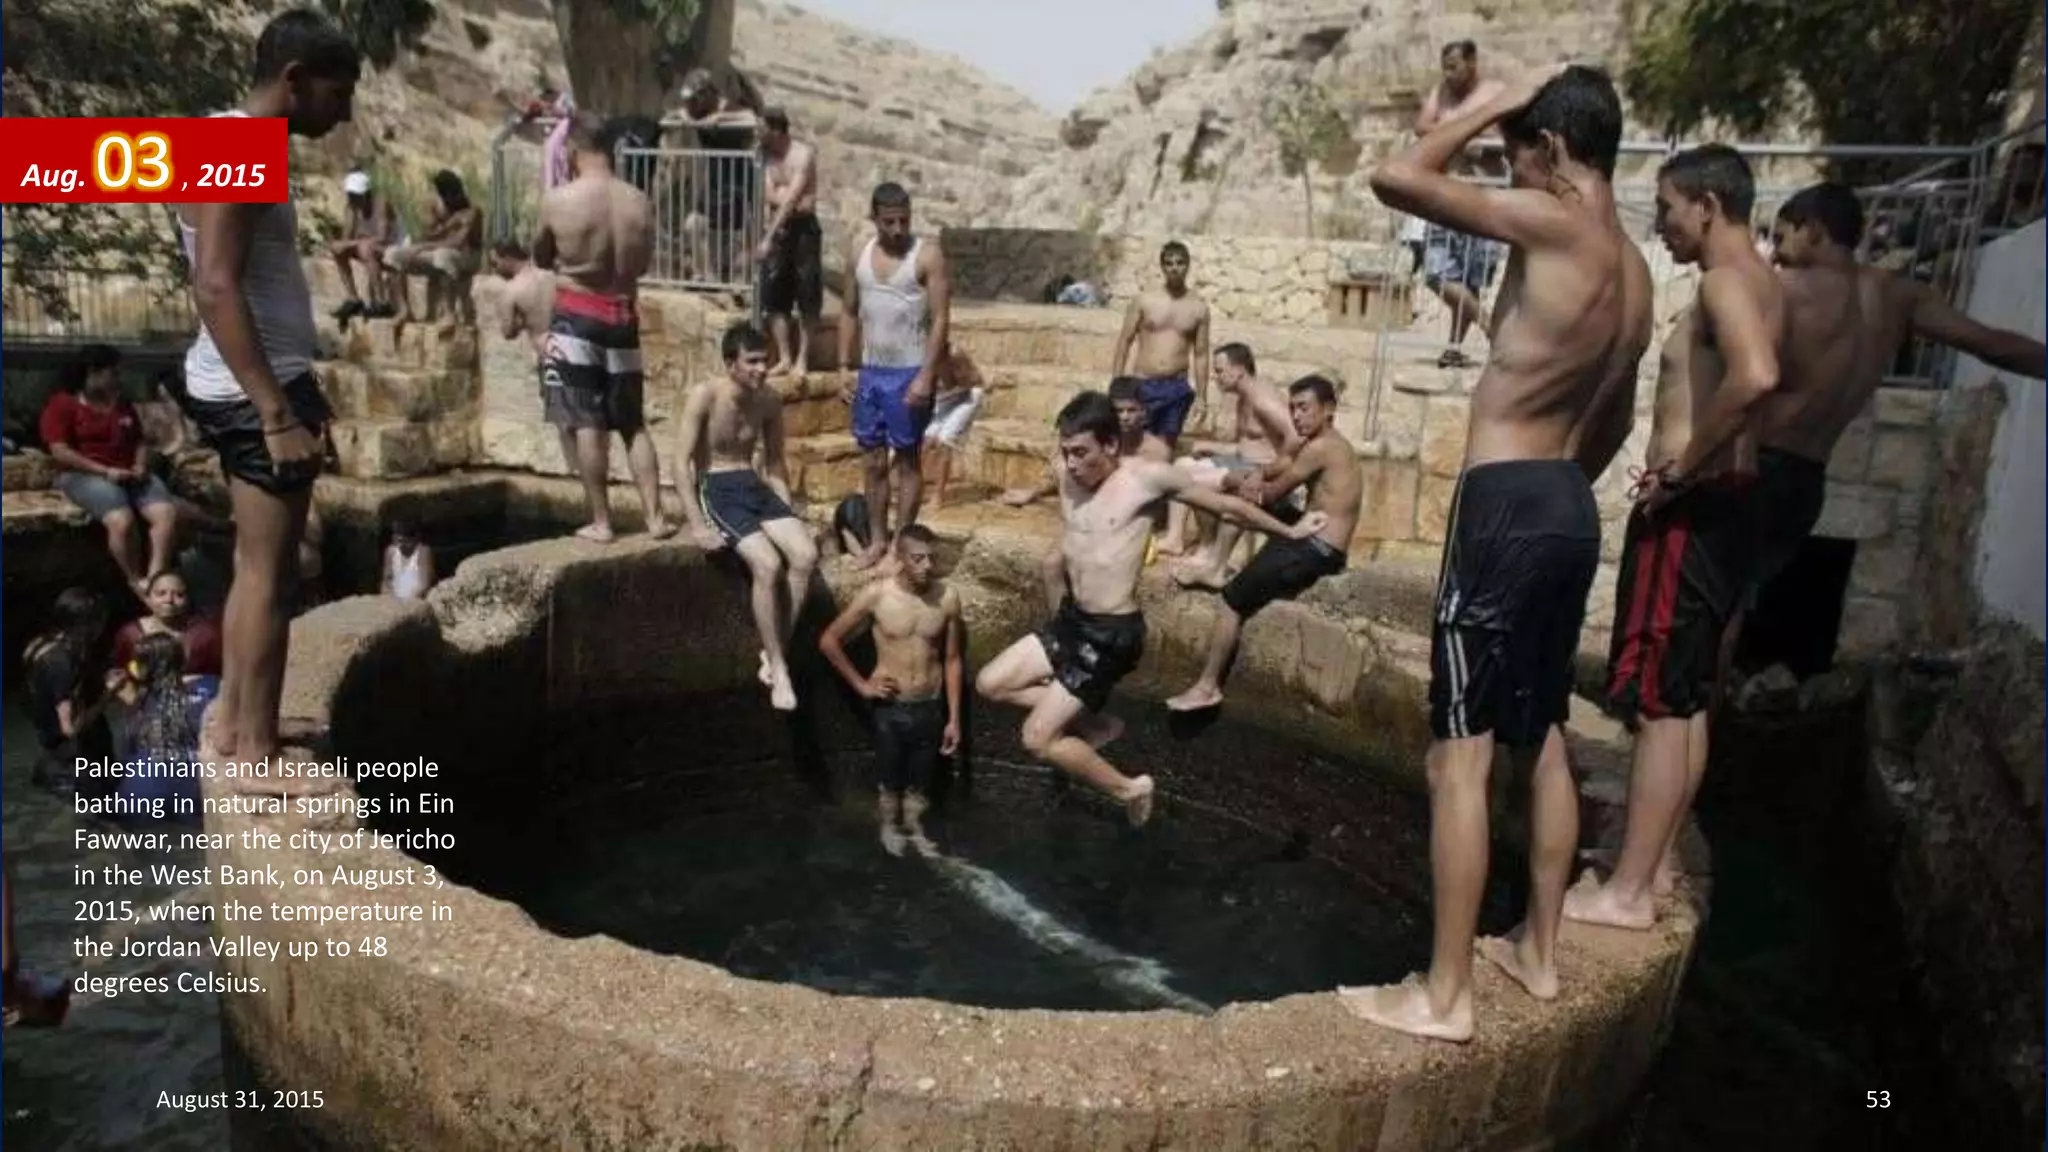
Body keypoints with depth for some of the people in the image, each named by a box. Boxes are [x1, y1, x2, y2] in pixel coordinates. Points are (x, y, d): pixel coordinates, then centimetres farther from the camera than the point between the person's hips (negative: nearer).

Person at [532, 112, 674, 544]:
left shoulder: (558, 201, -10)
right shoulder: (640, 203, -1)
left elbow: (540, 260, 5)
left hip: (575, 319, -3)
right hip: (623, 319, 3)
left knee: (585, 424, 2)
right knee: (633, 424, 11)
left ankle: (601, 522, 5)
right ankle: (655, 517, 9)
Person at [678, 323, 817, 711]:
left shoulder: (770, 400, 4)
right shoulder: (705, 396, -12)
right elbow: (683, 461, -13)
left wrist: (787, 513, 4)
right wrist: (697, 523, -19)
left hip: (756, 486, 5)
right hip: (716, 489, -5)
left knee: (806, 555, -19)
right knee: (768, 565, -27)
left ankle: (775, 654, -7)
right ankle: (779, 668, -14)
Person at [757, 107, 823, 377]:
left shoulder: (803, 154, -12)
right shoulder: (769, 156, 9)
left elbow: (791, 199, -21)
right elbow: (770, 196, 2)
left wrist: (768, 238, -26)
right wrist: (787, 197, -21)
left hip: (803, 228, -6)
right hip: (778, 227, 7)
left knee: (807, 296, -2)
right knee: (774, 296, 4)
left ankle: (802, 359, 4)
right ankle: (784, 358, 10)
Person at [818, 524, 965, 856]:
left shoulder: (947, 598, -11)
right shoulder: (876, 595, -16)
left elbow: (953, 660, -1)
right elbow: (828, 641, -6)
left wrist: (954, 718, 1)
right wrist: (861, 685, -5)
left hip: (931, 708, 1)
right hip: (891, 708, -1)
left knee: (921, 780, 18)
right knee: (890, 779, 18)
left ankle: (914, 828, 44)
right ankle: (889, 826, 45)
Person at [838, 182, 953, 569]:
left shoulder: (927, 255, -9)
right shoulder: (861, 255, 7)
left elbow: (941, 319, -13)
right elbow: (850, 313, 14)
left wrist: (925, 376, -19)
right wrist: (843, 368, 7)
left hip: (909, 373, -5)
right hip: (871, 372, 5)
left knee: (906, 460, 2)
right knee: (875, 461, 10)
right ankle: (877, 540, 21)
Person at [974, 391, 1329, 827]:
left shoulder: (1149, 476, -16)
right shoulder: (1067, 473, -3)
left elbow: (1227, 505, -2)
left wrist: (1290, 531, 10)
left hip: (1113, 633, -7)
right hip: (1070, 619, 7)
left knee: (1037, 739, -8)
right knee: (989, 684, 10)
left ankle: (1129, 788, 15)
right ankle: (1094, 725, 20)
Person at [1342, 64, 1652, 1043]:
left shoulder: (1550, 222, -13)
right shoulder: (1633, 269, 13)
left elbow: (1395, 178, -14)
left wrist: (1494, 103, -1)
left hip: (1506, 504, -9)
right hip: (1569, 506, 9)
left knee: (1460, 756, -4)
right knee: (1544, 741, 17)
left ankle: (1443, 994, 4)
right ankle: (1538, 950, 30)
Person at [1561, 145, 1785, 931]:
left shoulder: (1726, 280, -14)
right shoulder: (1757, 284, 17)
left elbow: (1755, 376, -33)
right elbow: (1766, 384, 25)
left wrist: (1681, 466, -23)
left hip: (1690, 510, -10)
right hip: (1720, 507, 10)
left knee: (1658, 704, -6)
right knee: (1685, 701, 14)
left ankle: (1627, 891, 2)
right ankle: (1651, 866, 25)